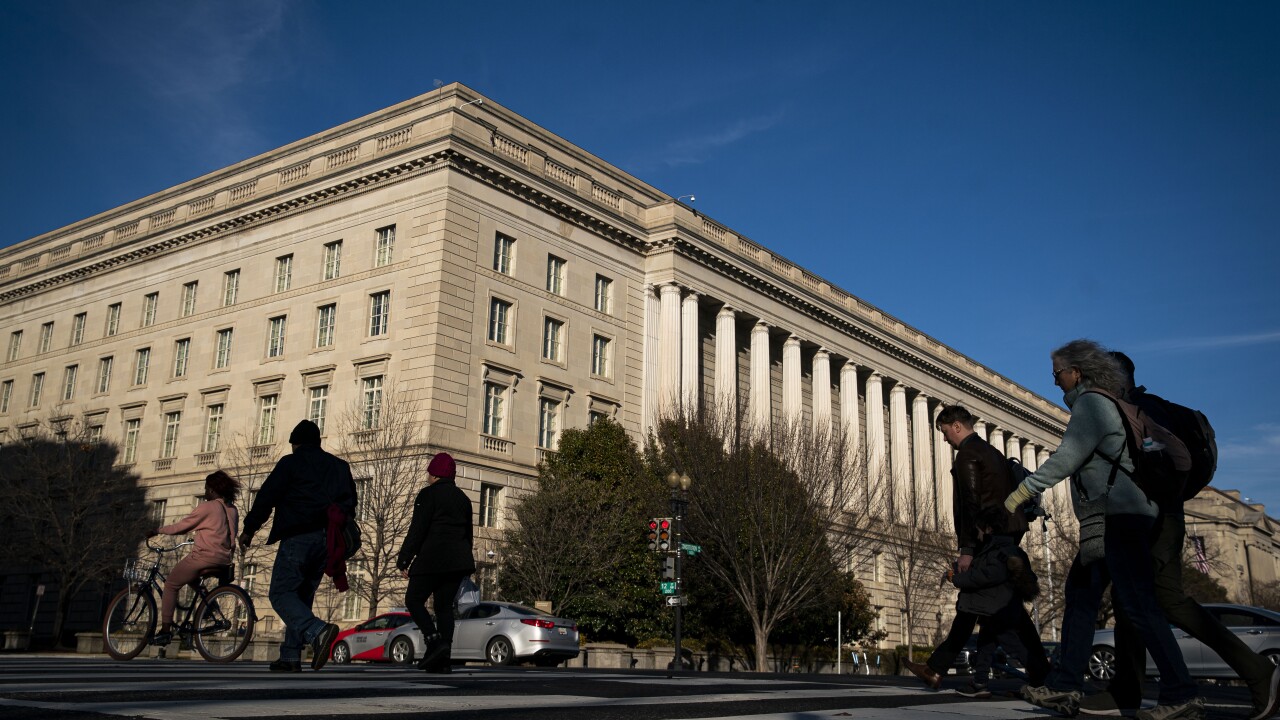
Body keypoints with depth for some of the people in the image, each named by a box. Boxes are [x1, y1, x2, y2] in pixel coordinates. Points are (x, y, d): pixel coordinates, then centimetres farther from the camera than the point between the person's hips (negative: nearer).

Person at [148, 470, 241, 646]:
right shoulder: (233, 510, 12)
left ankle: (165, 630, -1)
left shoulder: (207, 507, -8)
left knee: (171, 585, 7)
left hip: (204, 556, -7)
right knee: (191, 577, 31)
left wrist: (158, 530, 9)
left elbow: (182, 526, -3)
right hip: (224, 559, 7)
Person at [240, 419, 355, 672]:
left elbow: (266, 497, -1)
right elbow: (350, 502, 21)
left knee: (281, 593, -7)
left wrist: (249, 529, 6)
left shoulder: (290, 463, 3)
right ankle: (291, 656, 9)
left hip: (298, 537, -6)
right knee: (302, 595, 14)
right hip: (328, 539, 6)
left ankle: (318, 631, -30)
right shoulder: (340, 466, 20)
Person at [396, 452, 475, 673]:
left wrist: (404, 560, -6)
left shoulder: (429, 494, -4)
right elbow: (468, 533, 20)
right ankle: (443, 660, 2)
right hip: (458, 561, 7)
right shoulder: (463, 498, 17)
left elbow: (417, 530, -9)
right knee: (444, 605, 8)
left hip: (433, 557, -7)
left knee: (414, 599, 3)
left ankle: (434, 640, -16)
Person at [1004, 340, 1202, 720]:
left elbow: (1066, 458, -16)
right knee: (1079, 595, 8)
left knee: (1138, 603, -11)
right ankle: (1065, 686, 8)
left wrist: (1022, 492, -13)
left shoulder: (1091, 403, -8)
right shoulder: (1104, 404, 23)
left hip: (1118, 514, -11)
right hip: (1113, 518, 11)